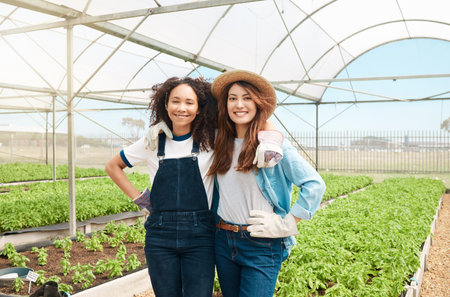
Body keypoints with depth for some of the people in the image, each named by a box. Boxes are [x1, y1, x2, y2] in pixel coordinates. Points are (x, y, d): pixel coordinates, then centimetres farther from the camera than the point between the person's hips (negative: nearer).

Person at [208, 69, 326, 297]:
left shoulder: (273, 143, -11)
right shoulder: (222, 144, 7)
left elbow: (315, 185, -15)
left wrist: (286, 225, -14)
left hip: (261, 246, -5)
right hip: (224, 241, 6)